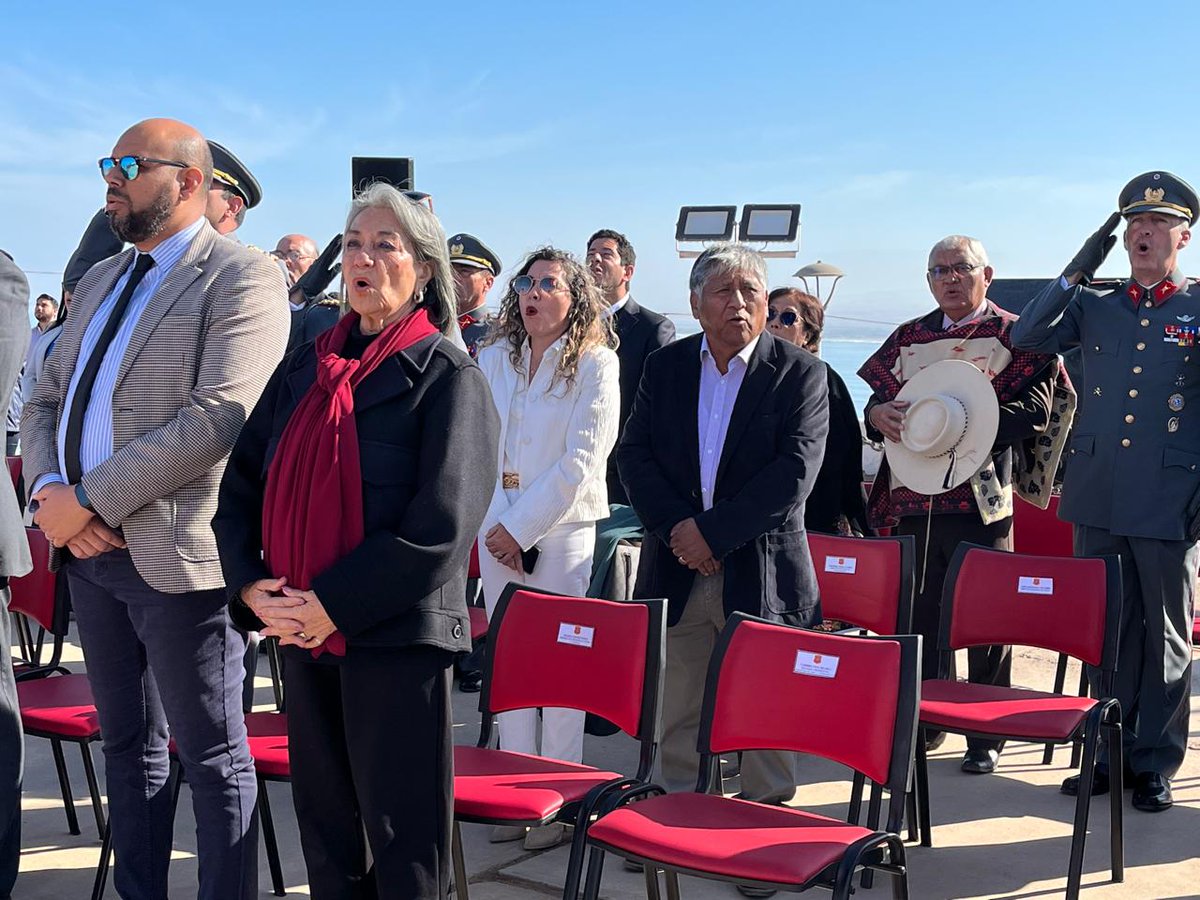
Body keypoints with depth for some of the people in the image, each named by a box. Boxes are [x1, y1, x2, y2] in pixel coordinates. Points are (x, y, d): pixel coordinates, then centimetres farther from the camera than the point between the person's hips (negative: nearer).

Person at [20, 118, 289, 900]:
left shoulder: (242, 276, -9)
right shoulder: (100, 280, 17)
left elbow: (216, 417, -20)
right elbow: (46, 400, 16)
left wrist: (90, 500, -18)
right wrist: (49, 489, -5)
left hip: (177, 552, -8)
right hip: (91, 547, 8)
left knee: (213, 758, 4)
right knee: (128, 743, 18)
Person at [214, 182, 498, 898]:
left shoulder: (447, 376, -6)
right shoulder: (305, 368, 12)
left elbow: (438, 529, -16)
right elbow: (240, 487, 11)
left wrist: (333, 605, -17)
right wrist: (252, 586, -5)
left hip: (395, 635, -6)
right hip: (302, 630, 6)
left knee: (402, 839, 3)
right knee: (325, 830, 16)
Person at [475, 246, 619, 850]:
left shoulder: (595, 365, -4)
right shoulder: (492, 360, 10)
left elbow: (580, 461, -11)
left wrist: (521, 526, -12)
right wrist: (494, 525, -3)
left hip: (564, 530, -4)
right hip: (499, 531, 5)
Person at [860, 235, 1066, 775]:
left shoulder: (1014, 335, 2)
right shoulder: (909, 338, 16)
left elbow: (1036, 409, -8)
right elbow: (878, 400, 19)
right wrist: (878, 415, -5)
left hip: (981, 498, -4)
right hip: (912, 498, 4)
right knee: (917, 613, 10)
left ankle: (987, 736, 12)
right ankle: (922, 722, 24)